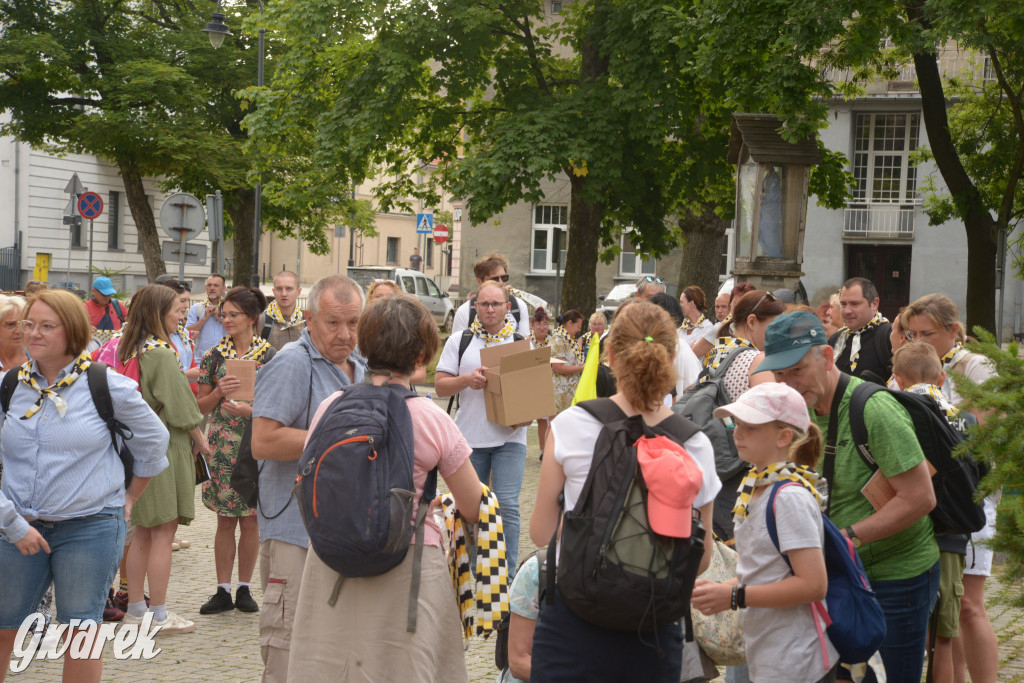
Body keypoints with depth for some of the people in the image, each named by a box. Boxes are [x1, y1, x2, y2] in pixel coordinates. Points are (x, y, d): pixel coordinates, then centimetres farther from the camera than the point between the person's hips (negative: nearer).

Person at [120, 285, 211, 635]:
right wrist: (200, 438, -2)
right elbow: (178, 403, -14)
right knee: (163, 531, -3)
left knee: (143, 532, 15)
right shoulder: (161, 353, -17)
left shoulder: (134, 350, 8)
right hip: (165, 446, -9)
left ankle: (135, 607, 21)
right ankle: (159, 615, 2)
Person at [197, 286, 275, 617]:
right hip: (222, 444, 1)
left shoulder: (268, 355, 0)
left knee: (250, 519, 4)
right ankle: (223, 590, 12)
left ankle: (244, 588, 16)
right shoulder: (213, 356, 5)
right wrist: (219, 392, -11)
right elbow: (201, 406, 8)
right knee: (225, 519, 5)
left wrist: (250, 409, -16)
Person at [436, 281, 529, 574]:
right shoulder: (459, 341, 7)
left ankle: (507, 573, 0)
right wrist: (467, 379, -15)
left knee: (507, 505, -8)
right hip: (470, 437, 1)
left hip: (509, 437, -1)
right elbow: (440, 385, 4)